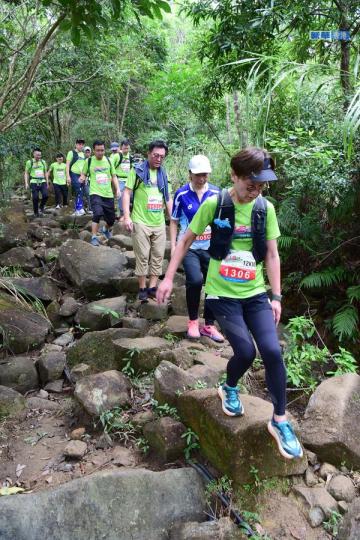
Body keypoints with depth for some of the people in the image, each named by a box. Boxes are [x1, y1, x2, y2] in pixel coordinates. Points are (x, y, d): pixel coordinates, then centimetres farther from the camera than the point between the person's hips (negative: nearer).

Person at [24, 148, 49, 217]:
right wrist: (26, 183, -5)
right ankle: (36, 212, 9)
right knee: (35, 198, -8)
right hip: (34, 183, -2)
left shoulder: (43, 162, 10)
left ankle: (42, 206, 11)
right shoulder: (29, 162, 1)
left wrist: (47, 183, 15)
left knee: (46, 195, -17)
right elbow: (26, 173, 4)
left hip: (42, 182, 3)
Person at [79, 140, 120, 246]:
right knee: (98, 213, -27)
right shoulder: (89, 161, -1)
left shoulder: (108, 160, 5)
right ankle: (94, 237, -10)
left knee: (111, 219, 10)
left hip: (108, 194, 3)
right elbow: (84, 174, 10)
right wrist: (82, 178, -13)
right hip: (95, 193, -3)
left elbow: (114, 176, 13)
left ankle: (106, 230, 46)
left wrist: (117, 189, 1)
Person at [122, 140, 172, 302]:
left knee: (158, 256, 7)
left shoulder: (163, 174, 12)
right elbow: (127, 192, -5)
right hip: (140, 222, -5)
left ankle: (152, 287, 17)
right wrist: (127, 216, -14)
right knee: (142, 256, 1)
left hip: (159, 223, 5)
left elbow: (168, 198, 17)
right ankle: (142, 289, 13)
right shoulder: (137, 170, -2)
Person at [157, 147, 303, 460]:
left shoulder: (266, 208, -1)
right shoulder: (214, 205, -9)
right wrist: (168, 278, 0)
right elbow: (186, 241, 1)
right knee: (245, 351, -13)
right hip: (222, 294, -2)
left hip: (255, 293, 3)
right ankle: (229, 389, 23)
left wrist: (276, 296, 1)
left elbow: (272, 254, 4)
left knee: (272, 351, -11)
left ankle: (280, 421, 8)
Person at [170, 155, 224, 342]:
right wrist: (173, 247, -4)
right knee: (195, 280, -24)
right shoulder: (182, 194, -4)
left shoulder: (216, 193, 2)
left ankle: (209, 325, 22)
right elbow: (174, 221, 3)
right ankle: (193, 321, -1)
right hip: (189, 247, -3)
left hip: (211, 247, 3)